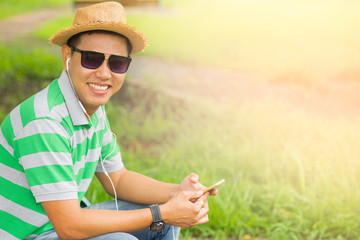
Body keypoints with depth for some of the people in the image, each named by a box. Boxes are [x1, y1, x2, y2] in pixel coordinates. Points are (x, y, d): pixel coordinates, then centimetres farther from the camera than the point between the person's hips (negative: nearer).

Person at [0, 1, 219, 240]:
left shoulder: (93, 108, -1)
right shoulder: (44, 122, -28)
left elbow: (118, 178, 9)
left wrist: (177, 192, -8)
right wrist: (161, 214, -23)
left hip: (59, 220, 8)